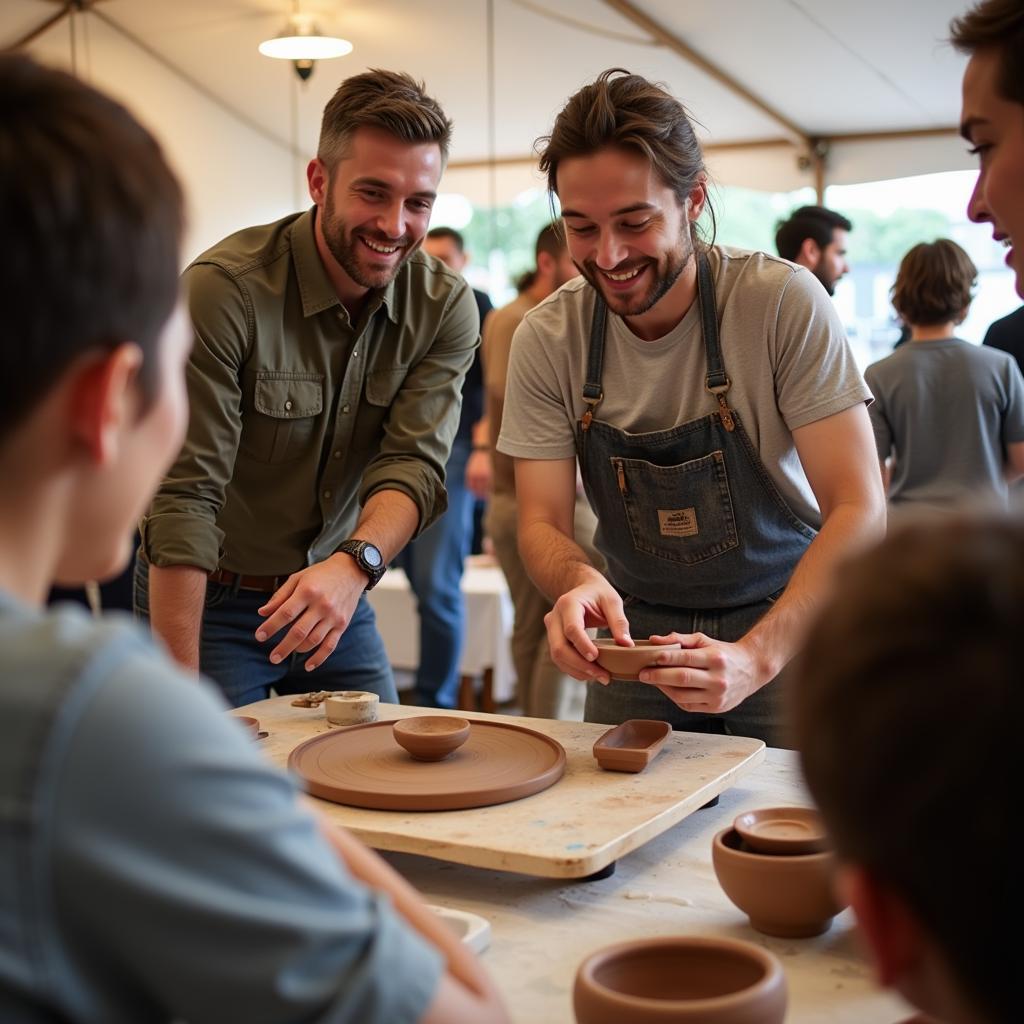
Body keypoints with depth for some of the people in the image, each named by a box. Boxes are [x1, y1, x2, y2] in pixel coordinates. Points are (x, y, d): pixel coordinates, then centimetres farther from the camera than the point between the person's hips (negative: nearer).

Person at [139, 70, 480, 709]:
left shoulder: (446, 308, -9)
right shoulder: (226, 288, -23)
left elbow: (414, 463, -17)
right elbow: (184, 496, -26)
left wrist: (353, 565, -40)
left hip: (341, 599, 4)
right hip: (211, 601, -4)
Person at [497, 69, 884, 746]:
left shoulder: (785, 303, -18)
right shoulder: (547, 339, -9)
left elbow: (859, 511, -21)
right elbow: (541, 522, -6)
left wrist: (755, 657, -34)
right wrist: (579, 581, -30)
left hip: (786, 628, -2)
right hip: (634, 634, 3)